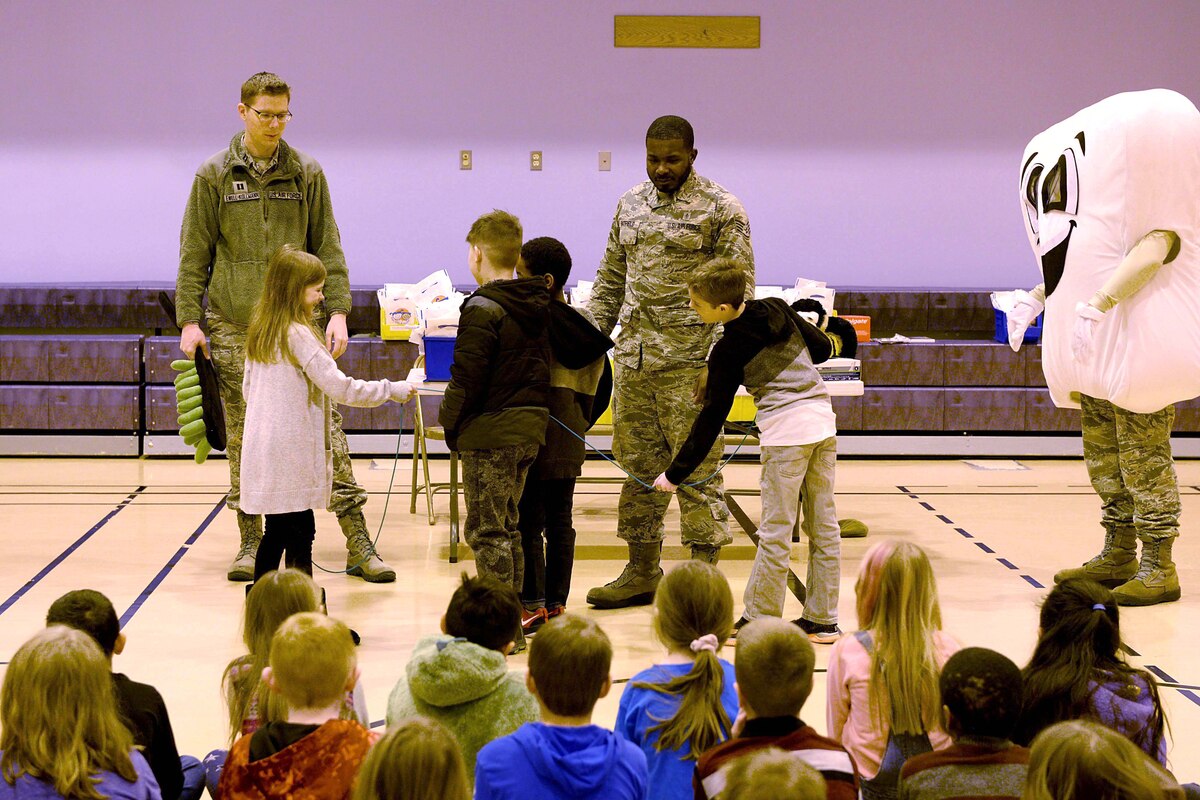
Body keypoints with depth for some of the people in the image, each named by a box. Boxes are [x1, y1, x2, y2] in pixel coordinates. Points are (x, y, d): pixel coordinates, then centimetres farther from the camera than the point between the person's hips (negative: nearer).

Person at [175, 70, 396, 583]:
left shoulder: (307, 174, 7)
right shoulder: (214, 176, 5)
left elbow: (327, 249, 7)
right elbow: (194, 255, 5)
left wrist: (337, 312, -3)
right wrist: (189, 320, -3)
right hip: (234, 326, 0)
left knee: (326, 429, -4)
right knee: (244, 436, 3)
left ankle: (358, 545, -4)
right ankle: (251, 543, 13)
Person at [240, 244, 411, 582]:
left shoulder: (260, 330, 9)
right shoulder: (298, 335, -16)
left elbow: (247, 389, 17)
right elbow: (340, 387, -17)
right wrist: (392, 390, -9)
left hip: (264, 448, 8)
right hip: (292, 451, -8)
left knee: (277, 531, 14)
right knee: (299, 531, -3)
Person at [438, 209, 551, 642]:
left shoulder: (482, 310, -15)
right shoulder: (537, 307, 10)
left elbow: (466, 379, -17)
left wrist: (448, 422, -3)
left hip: (489, 432, -8)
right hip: (529, 428, 8)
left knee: (485, 530, -2)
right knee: (506, 527, 17)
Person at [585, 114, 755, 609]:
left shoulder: (720, 209, -4)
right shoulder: (631, 205, 14)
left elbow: (737, 292, -8)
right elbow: (610, 281, 20)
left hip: (689, 361, -6)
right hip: (633, 359, 6)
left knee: (696, 471, -3)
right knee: (638, 466, 10)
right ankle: (642, 572, 20)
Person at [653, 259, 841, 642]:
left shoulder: (729, 350, -9)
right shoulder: (778, 309, 7)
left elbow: (712, 417, -6)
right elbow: (823, 347, 16)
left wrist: (675, 472, -1)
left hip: (787, 429, -7)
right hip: (823, 421, 7)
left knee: (775, 531, -1)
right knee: (824, 527, 10)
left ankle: (759, 621, 5)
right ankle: (822, 620, 16)